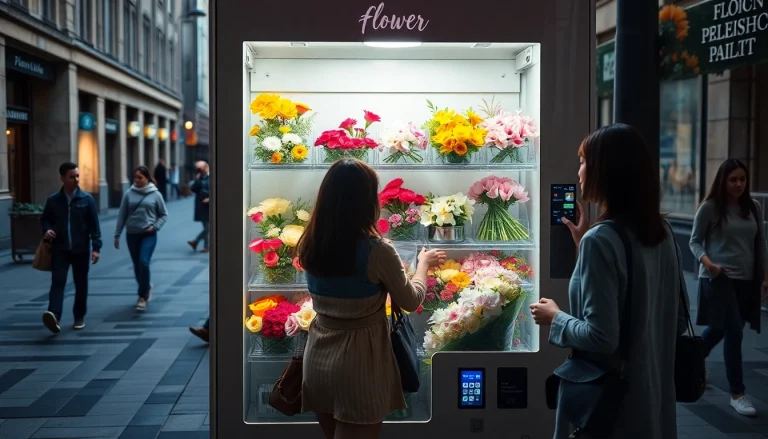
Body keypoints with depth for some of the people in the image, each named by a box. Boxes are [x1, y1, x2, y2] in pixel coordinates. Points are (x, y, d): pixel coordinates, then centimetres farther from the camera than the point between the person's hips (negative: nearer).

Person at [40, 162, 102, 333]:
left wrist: (96, 247, -9)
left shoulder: (86, 199, -1)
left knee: (81, 284, 8)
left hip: (81, 249, 0)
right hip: (60, 249, 0)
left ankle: (79, 317, 21)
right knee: (57, 282, -13)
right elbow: (45, 219, 14)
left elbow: (94, 225, -2)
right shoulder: (53, 200, 2)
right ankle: (54, 316, -27)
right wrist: (47, 229, -9)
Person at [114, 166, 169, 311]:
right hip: (132, 234, 3)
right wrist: (117, 235, 4)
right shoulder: (129, 194, 0)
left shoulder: (155, 194, -3)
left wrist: (155, 227, -10)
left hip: (149, 235, -3)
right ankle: (146, 287, 36)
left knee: (144, 262, -16)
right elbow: (122, 215, 4)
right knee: (137, 265, 11)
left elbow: (164, 214, 5)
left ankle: (142, 296, -6)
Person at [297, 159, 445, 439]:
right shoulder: (376, 250, -19)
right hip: (360, 361, -5)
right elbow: (411, 301, -5)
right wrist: (424, 263, 13)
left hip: (318, 357, 6)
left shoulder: (309, 245, -3)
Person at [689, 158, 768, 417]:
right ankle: (737, 393, 3)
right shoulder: (710, 207, -7)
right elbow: (695, 241, -3)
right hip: (720, 278, -5)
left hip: (747, 280, 5)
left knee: (720, 328, 17)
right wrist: (707, 263, -21)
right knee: (734, 332, -8)